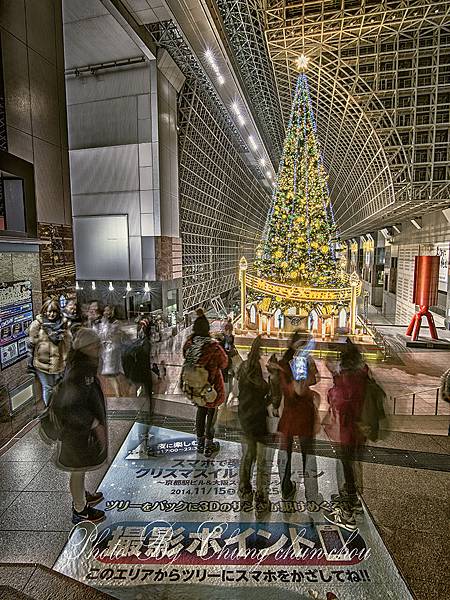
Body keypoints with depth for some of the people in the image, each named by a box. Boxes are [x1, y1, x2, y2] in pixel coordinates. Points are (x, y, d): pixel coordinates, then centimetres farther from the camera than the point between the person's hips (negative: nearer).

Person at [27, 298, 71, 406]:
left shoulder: (63, 324, 1)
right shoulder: (37, 324, -8)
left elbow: (68, 342, 9)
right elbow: (31, 344, -5)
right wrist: (30, 363, -5)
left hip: (59, 363, 3)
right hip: (42, 363, -3)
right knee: (47, 388, 7)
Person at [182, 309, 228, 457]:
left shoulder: (188, 344, -15)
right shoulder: (213, 347, -28)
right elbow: (224, 363, -15)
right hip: (212, 386, -5)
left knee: (200, 411, 23)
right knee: (211, 413, 14)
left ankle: (200, 442, 38)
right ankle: (209, 446, 29)